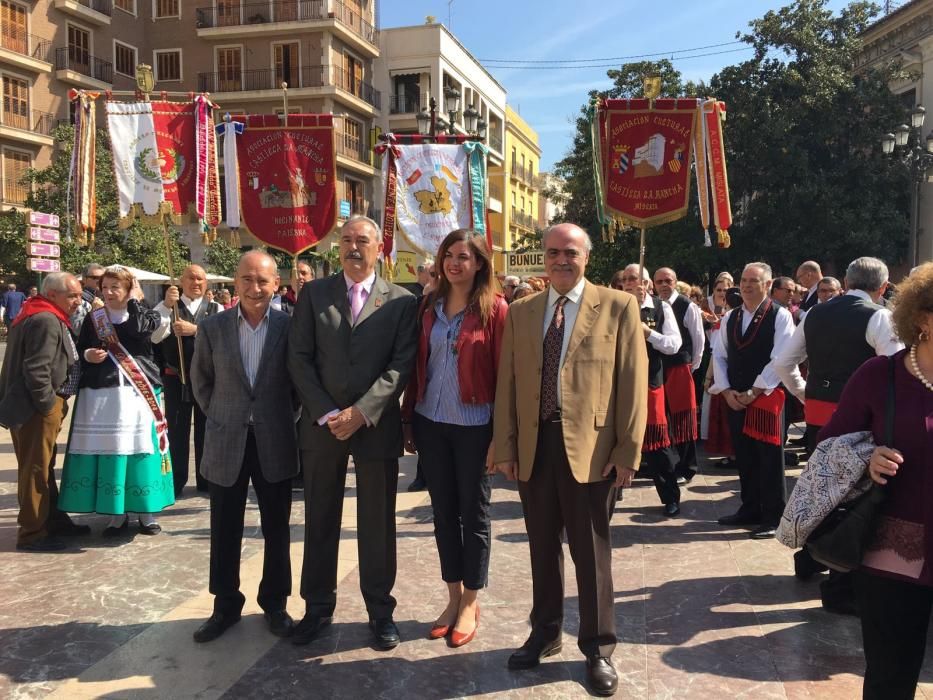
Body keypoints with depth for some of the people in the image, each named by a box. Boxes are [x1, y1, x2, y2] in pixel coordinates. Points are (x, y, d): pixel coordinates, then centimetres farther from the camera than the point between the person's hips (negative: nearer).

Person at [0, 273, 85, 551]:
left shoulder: (44, 317, 16)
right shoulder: (46, 320, -18)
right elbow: (36, 369, -24)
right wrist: (48, 404, -18)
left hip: (38, 406, 11)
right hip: (37, 408, -11)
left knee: (44, 467, 18)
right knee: (36, 470, -3)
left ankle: (54, 520, 29)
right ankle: (32, 534, 5)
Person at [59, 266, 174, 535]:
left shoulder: (144, 314, 5)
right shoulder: (93, 318, 11)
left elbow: (136, 329, -17)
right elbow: (78, 349, 14)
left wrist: (134, 300, -5)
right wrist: (87, 355, -8)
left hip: (137, 390, -2)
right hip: (101, 392, 2)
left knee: (140, 447, 0)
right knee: (108, 450, 1)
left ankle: (146, 511, 11)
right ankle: (117, 513, 12)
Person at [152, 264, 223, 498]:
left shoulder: (216, 309, 6)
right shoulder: (167, 306, 4)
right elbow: (154, 337, -11)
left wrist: (195, 329, -25)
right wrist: (166, 306, -22)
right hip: (176, 377, -1)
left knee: (206, 429, 9)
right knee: (177, 431, 6)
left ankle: (206, 481, 21)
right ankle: (176, 483, 17)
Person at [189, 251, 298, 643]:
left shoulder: (289, 326, -5)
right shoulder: (212, 327, 0)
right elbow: (201, 380, 12)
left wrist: (287, 416, 1)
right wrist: (217, 416, 6)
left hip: (275, 444, -1)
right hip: (226, 444, 1)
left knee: (276, 530, 10)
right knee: (225, 531, 11)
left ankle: (274, 603, 27)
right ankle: (225, 605, 28)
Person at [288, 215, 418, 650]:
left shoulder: (402, 301, 1)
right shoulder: (313, 294, 6)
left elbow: (401, 365, -6)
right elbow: (299, 358, 0)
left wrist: (361, 412, -15)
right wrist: (327, 414, -10)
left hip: (377, 426, -1)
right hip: (321, 423, 2)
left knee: (377, 523, 7)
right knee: (320, 521, 11)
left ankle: (380, 609, 22)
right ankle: (318, 607, 26)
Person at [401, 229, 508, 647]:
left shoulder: (494, 309, -6)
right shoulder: (429, 307, 7)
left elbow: (505, 373, -8)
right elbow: (418, 365, 9)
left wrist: (500, 434, -11)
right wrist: (408, 419, 5)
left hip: (474, 426, -4)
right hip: (431, 423, 4)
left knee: (474, 514, 8)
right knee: (444, 512, 13)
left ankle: (471, 604, 22)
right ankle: (454, 597, 27)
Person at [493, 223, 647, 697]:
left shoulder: (618, 307, -1)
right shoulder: (520, 312, 10)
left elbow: (632, 382, -5)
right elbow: (507, 384, 8)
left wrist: (628, 451, -9)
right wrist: (505, 446, 3)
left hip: (590, 447, -3)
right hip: (533, 445, 4)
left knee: (591, 551, 7)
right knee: (542, 546, 16)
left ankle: (597, 648, 24)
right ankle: (544, 632, 35)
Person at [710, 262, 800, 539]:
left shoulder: (780, 316, -6)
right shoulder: (730, 318, 11)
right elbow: (719, 356, 11)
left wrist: (753, 393, -14)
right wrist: (727, 391, -2)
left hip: (767, 397, -6)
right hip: (734, 398, 6)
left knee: (769, 460, -1)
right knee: (744, 457, 13)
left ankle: (773, 518, 8)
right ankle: (750, 510, 25)